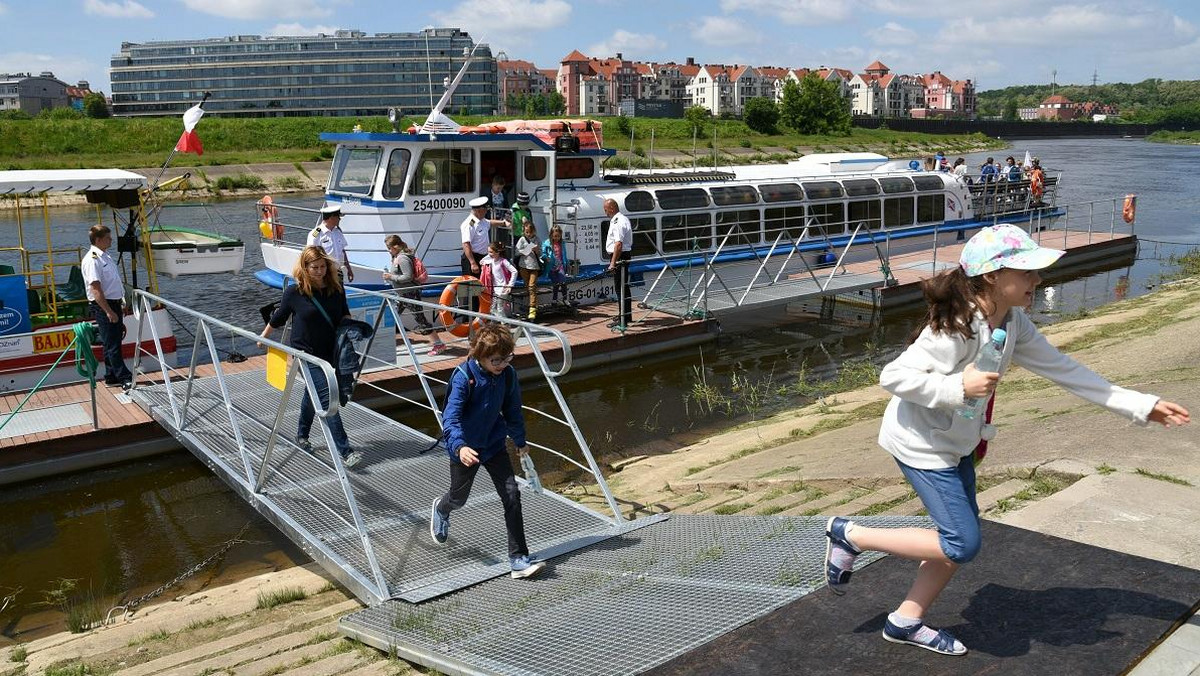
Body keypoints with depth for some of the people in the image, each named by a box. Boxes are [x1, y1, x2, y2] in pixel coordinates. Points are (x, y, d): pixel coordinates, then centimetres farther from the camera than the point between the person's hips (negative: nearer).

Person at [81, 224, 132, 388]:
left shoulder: (105, 256, 15)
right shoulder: (92, 259, -15)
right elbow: (95, 289, -21)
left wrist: (121, 306, 23)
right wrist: (109, 312, -24)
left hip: (114, 304, 10)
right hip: (102, 307, -10)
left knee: (113, 343, 13)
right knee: (112, 346, -7)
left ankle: (111, 378, 21)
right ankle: (126, 379, -8)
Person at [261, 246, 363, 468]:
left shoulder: (336, 288, -2)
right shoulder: (294, 292, -12)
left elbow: (344, 314, 13)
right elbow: (278, 318, 4)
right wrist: (263, 338, 15)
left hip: (330, 352, 5)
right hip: (307, 352, -5)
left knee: (313, 393, 22)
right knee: (327, 398, -14)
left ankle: (301, 436, 43)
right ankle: (344, 452, -18)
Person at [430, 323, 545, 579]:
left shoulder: (507, 374, -10)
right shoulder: (463, 377, -26)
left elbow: (512, 410, 6)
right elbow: (451, 417, -34)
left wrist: (520, 440, 18)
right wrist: (459, 446, -51)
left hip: (494, 443, 3)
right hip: (466, 448, -3)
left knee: (512, 495, -9)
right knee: (459, 497, 18)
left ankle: (518, 558, -3)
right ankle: (441, 508, 57)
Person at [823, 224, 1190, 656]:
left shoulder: (1012, 323, -2)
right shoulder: (955, 329, -29)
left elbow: (1062, 369, 3)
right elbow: (892, 376, -28)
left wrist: (1141, 406, 3)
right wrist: (959, 387, -35)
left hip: (958, 444, 9)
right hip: (921, 443, -9)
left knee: (960, 541, 13)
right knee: (961, 545, -7)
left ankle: (906, 621, 28)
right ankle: (849, 535, 5)